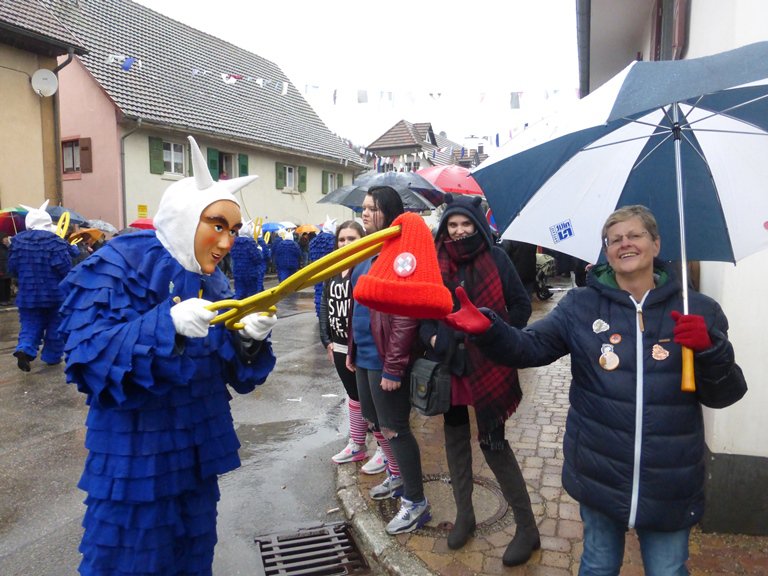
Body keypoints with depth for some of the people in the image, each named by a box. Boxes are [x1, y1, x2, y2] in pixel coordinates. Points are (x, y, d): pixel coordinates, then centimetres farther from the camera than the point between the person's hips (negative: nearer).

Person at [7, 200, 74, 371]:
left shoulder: (18, 240, 1)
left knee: (30, 325, 11)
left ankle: (25, 350, -13)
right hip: (54, 293, -3)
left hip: (27, 294, 3)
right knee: (54, 326, 12)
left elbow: (12, 268, 7)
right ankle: (52, 356, 19)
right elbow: (65, 268, -19)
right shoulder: (55, 241, -14)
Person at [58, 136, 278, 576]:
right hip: (135, 453, -5)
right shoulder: (118, 265, -13)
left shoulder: (216, 282, 5)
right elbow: (87, 357, -23)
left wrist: (249, 339, -17)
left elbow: (234, 372, 5)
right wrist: (167, 323, -36)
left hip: (199, 449, 6)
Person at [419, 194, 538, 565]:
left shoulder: (495, 257, -5)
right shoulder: (436, 262, 2)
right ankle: (464, 515, 32)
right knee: (455, 436, 13)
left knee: (493, 442, -1)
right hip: (449, 362, 4)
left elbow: (521, 305, -1)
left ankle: (527, 528, 16)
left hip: (487, 364, -4)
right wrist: (431, 336, -5)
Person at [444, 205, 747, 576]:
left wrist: (709, 349, -21)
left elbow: (723, 396, -1)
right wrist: (487, 329, -29)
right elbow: (531, 346, -10)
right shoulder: (581, 305, -2)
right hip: (600, 474, 0)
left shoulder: (698, 311, -2)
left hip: (669, 485, 0)